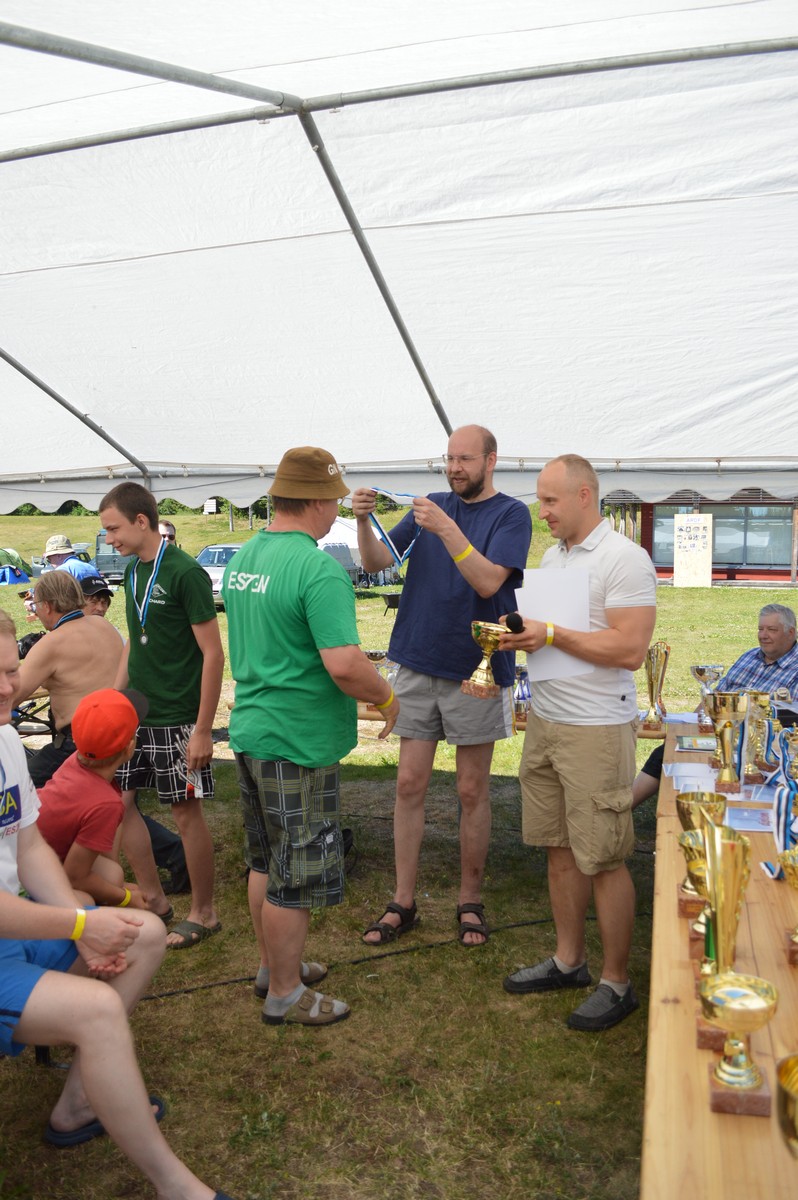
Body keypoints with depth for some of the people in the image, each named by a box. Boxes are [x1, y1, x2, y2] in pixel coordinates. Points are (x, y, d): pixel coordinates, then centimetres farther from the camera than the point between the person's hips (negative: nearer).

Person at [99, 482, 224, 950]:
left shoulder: (186, 573, -15)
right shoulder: (133, 572, 8)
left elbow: (213, 653, -16)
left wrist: (203, 730, -17)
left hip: (177, 718, -8)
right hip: (135, 711, 8)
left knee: (187, 810, 2)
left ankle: (203, 913, 20)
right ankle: (154, 898, 28)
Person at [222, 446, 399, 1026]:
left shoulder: (242, 559, 7)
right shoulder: (320, 569, -22)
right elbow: (345, 665, -28)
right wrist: (387, 698, -11)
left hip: (250, 730, 9)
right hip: (298, 741, -9)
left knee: (265, 861, 22)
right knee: (297, 876, 7)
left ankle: (273, 964, 40)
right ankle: (285, 994, 23)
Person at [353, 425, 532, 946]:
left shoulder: (511, 514, -4)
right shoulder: (433, 506, 9)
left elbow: (488, 581, -18)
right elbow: (378, 561, 2)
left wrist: (447, 530, -28)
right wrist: (364, 521, -16)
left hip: (476, 670, -3)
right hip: (417, 663, 4)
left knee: (473, 791, 6)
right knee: (410, 785, 6)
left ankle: (470, 901, 22)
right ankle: (403, 903, 17)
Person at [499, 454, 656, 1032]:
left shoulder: (624, 559, -13)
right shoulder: (552, 555, 14)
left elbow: (630, 650, -20)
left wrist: (551, 634, -20)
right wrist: (520, 634, 1)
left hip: (596, 730, -8)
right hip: (544, 722, 8)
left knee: (603, 859, 2)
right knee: (560, 849, 16)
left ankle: (616, 983, 18)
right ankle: (569, 961, 31)